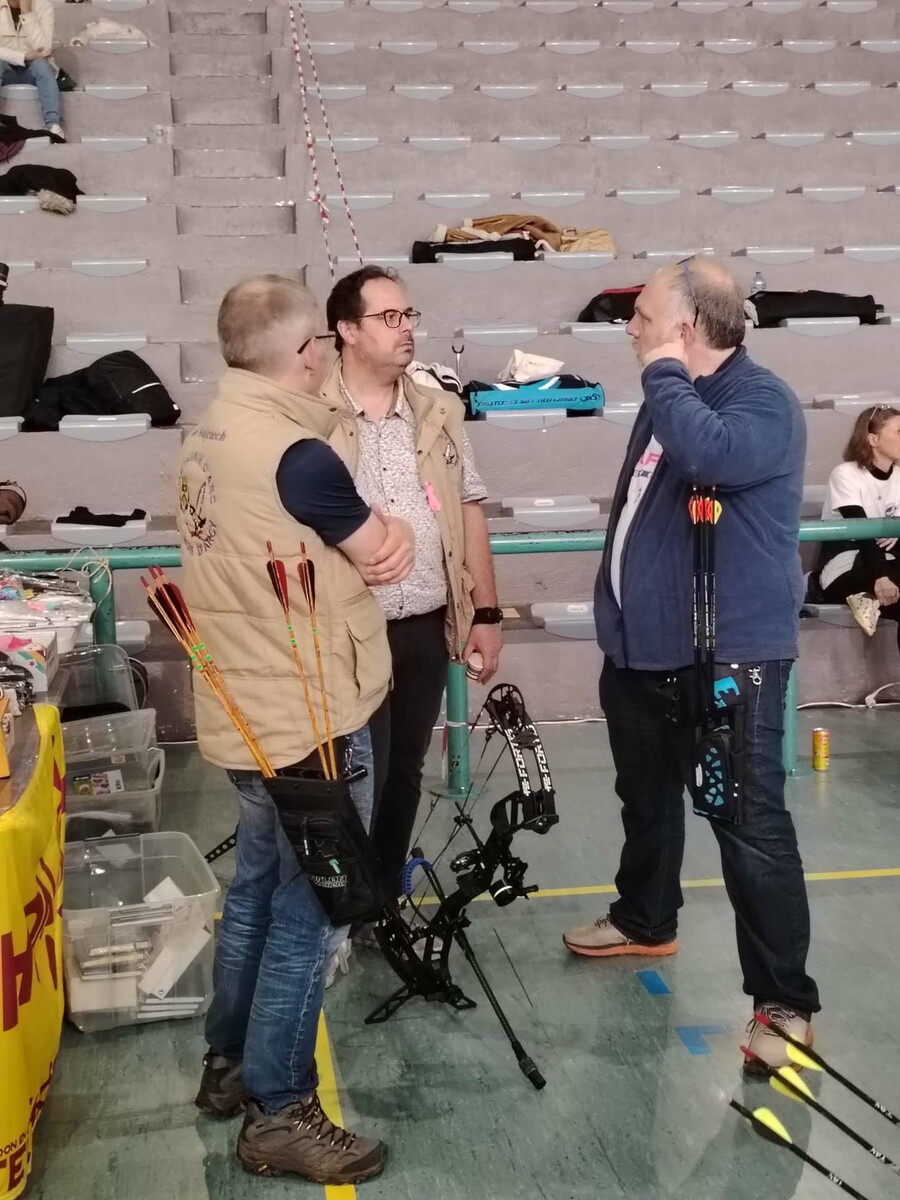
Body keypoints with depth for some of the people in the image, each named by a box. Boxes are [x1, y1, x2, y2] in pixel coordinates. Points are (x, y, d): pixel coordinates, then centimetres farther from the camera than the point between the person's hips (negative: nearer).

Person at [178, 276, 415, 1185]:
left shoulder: (209, 434, 4)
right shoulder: (296, 452, -23)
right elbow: (384, 551, -9)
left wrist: (357, 531, 3)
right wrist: (381, 528, 10)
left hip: (245, 711, 9)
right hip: (309, 719, -9)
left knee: (257, 888, 21)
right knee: (306, 913, 3)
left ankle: (229, 1065, 35)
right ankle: (278, 1114, 15)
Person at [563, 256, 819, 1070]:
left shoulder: (763, 400, -15)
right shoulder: (673, 399, 13)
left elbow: (711, 457, -38)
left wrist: (664, 373, -22)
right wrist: (619, 614, 26)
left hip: (727, 658, -9)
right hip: (643, 650, 9)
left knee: (749, 825, -5)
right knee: (646, 799, 23)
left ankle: (785, 999, 5)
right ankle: (645, 920, 44)